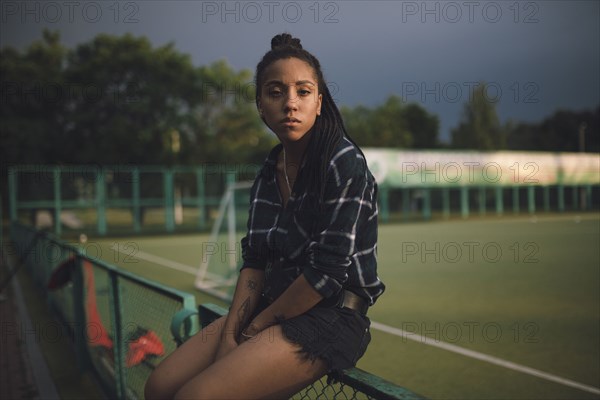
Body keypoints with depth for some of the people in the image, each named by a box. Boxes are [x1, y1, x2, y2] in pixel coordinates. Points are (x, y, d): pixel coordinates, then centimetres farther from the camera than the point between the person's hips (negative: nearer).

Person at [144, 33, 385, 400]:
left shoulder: (344, 162, -14)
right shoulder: (268, 173, 9)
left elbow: (328, 271, -18)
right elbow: (255, 261, 6)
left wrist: (259, 323, -8)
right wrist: (230, 333, -7)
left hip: (332, 317, -7)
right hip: (273, 308, 7)